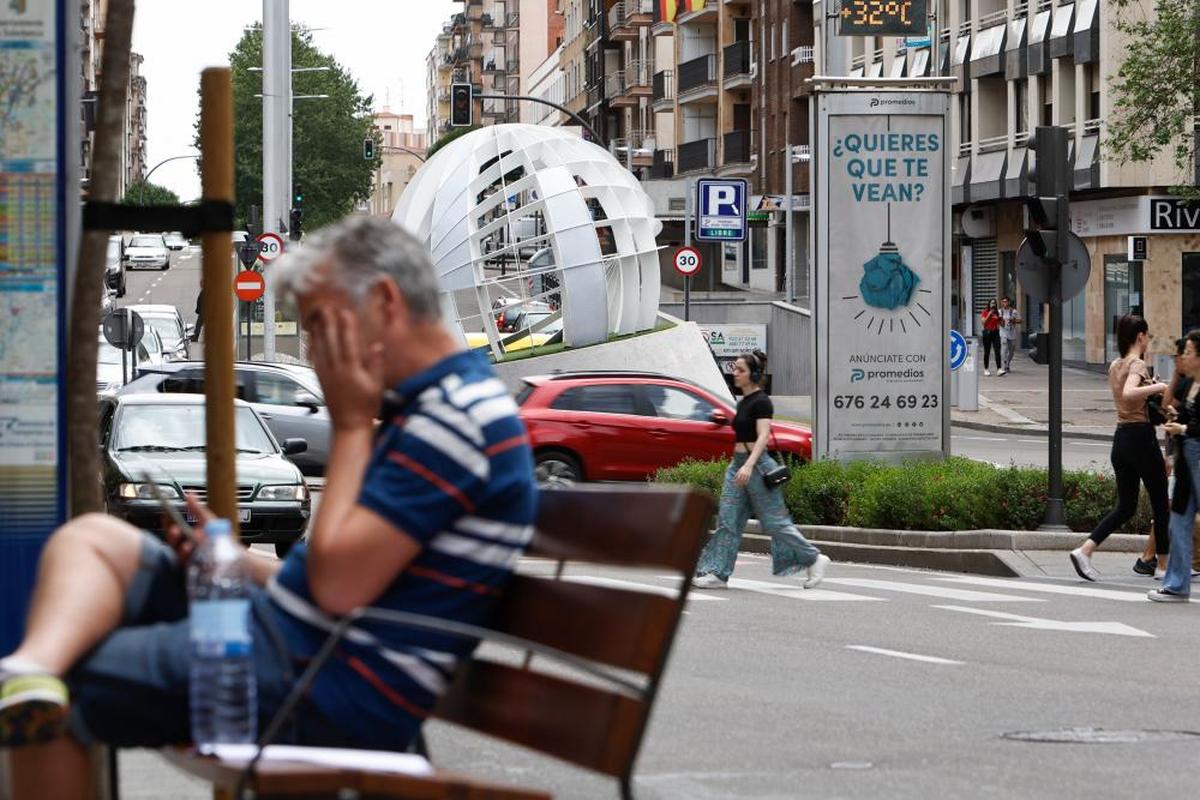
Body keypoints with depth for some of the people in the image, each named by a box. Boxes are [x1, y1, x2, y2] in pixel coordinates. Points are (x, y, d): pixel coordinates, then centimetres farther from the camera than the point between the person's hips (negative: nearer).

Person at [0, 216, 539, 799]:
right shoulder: (435, 403, 17)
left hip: (326, 694, -11)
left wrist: (350, 424, -11)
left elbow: (339, 586, -21)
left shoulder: (457, 417, -17)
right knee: (93, 538, 8)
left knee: (58, 699, -11)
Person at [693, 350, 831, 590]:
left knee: (774, 521, -1)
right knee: (727, 522, 1)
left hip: (757, 465, -9)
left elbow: (763, 436, -23)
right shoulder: (743, 402, 14)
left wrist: (749, 465, -35)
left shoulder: (761, 402, -13)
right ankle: (717, 573, -1)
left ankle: (814, 559, 13)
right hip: (738, 464, 9)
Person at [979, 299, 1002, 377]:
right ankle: (986, 369, 12)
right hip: (987, 332, -3)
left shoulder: (997, 312, 13)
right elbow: (983, 322, -10)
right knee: (987, 352, 3)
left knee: (997, 351, -8)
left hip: (995, 332, 3)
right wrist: (989, 315, -15)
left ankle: (998, 369, -15)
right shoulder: (984, 312, 1)